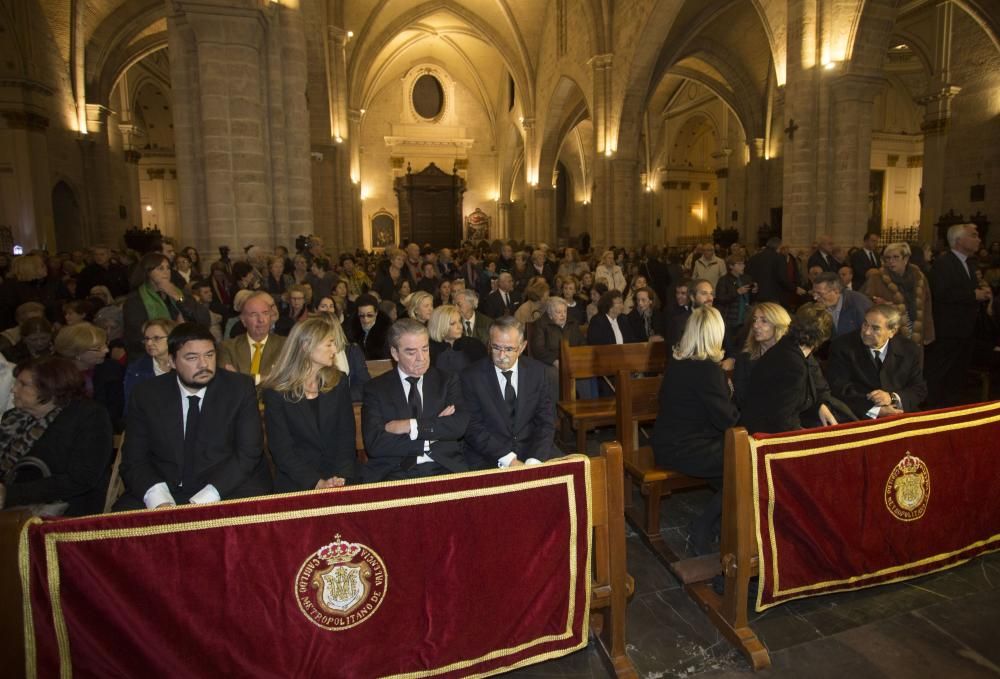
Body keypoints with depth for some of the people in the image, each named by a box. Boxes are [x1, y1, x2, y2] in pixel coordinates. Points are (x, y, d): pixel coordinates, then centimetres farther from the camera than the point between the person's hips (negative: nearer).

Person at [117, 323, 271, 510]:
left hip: (229, 489, -1)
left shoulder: (241, 388, -2)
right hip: (166, 492, 1)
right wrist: (159, 500, -18)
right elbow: (134, 460, 2)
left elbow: (249, 452, -6)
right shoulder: (146, 395, 3)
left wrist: (205, 499, -19)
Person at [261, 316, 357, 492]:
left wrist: (342, 478, -12)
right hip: (297, 484, -2)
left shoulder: (339, 382, 7)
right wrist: (317, 483, -16)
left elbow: (347, 437, 3)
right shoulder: (276, 392, -2)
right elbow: (281, 449, -5)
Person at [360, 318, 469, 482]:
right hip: (394, 474, -1)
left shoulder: (447, 381, 11)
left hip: (444, 470, 1)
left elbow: (460, 425, -5)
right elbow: (374, 444, -6)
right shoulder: (376, 389, 7)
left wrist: (411, 426, -10)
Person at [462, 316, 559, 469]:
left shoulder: (536, 371, 3)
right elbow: (473, 428, -7)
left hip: (532, 450, 3)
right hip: (489, 457, -3)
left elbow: (546, 421, 0)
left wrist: (533, 461, -15)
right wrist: (508, 459, -17)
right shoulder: (472, 377, -4)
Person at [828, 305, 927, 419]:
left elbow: (920, 390, 6)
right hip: (859, 419, -3)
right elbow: (839, 390, -12)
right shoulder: (842, 346, -7)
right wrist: (876, 409, -20)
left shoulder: (910, 350, 4)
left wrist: (893, 398, -13)